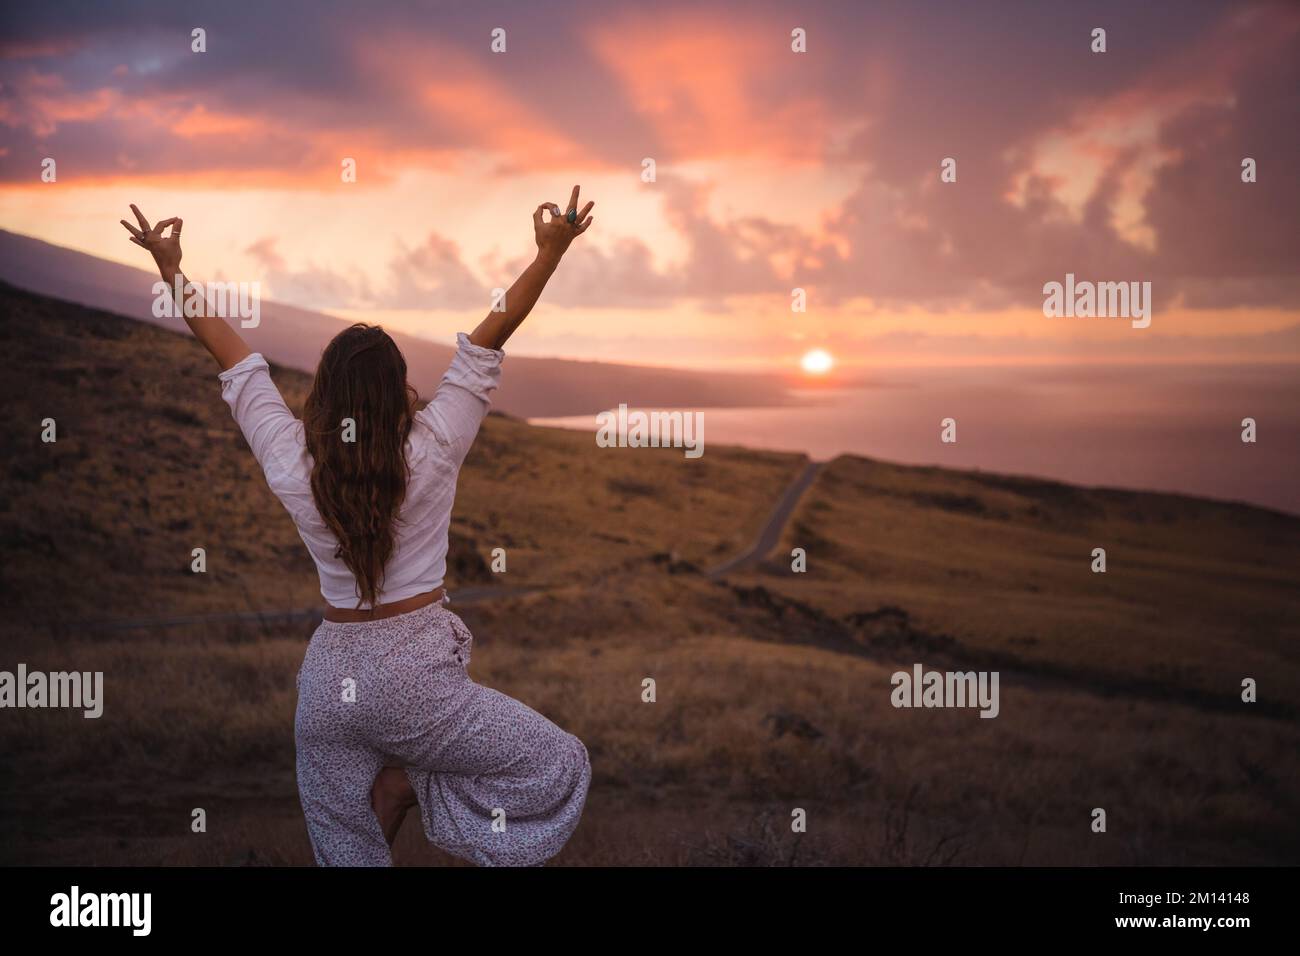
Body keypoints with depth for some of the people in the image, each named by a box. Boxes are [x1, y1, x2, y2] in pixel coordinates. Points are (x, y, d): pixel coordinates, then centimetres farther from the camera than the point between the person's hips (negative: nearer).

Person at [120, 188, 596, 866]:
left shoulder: (291, 466, -6)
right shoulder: (430, 452, -13)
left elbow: (233, 358, 4)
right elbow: (488, 340, -8)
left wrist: (171, 271, 12)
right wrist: (549, 253, -6)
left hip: (328, 676, 5)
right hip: (412, 679, -4)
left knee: (347, 851, 16)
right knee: (561, 767, 6)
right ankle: (412, 782, -5)